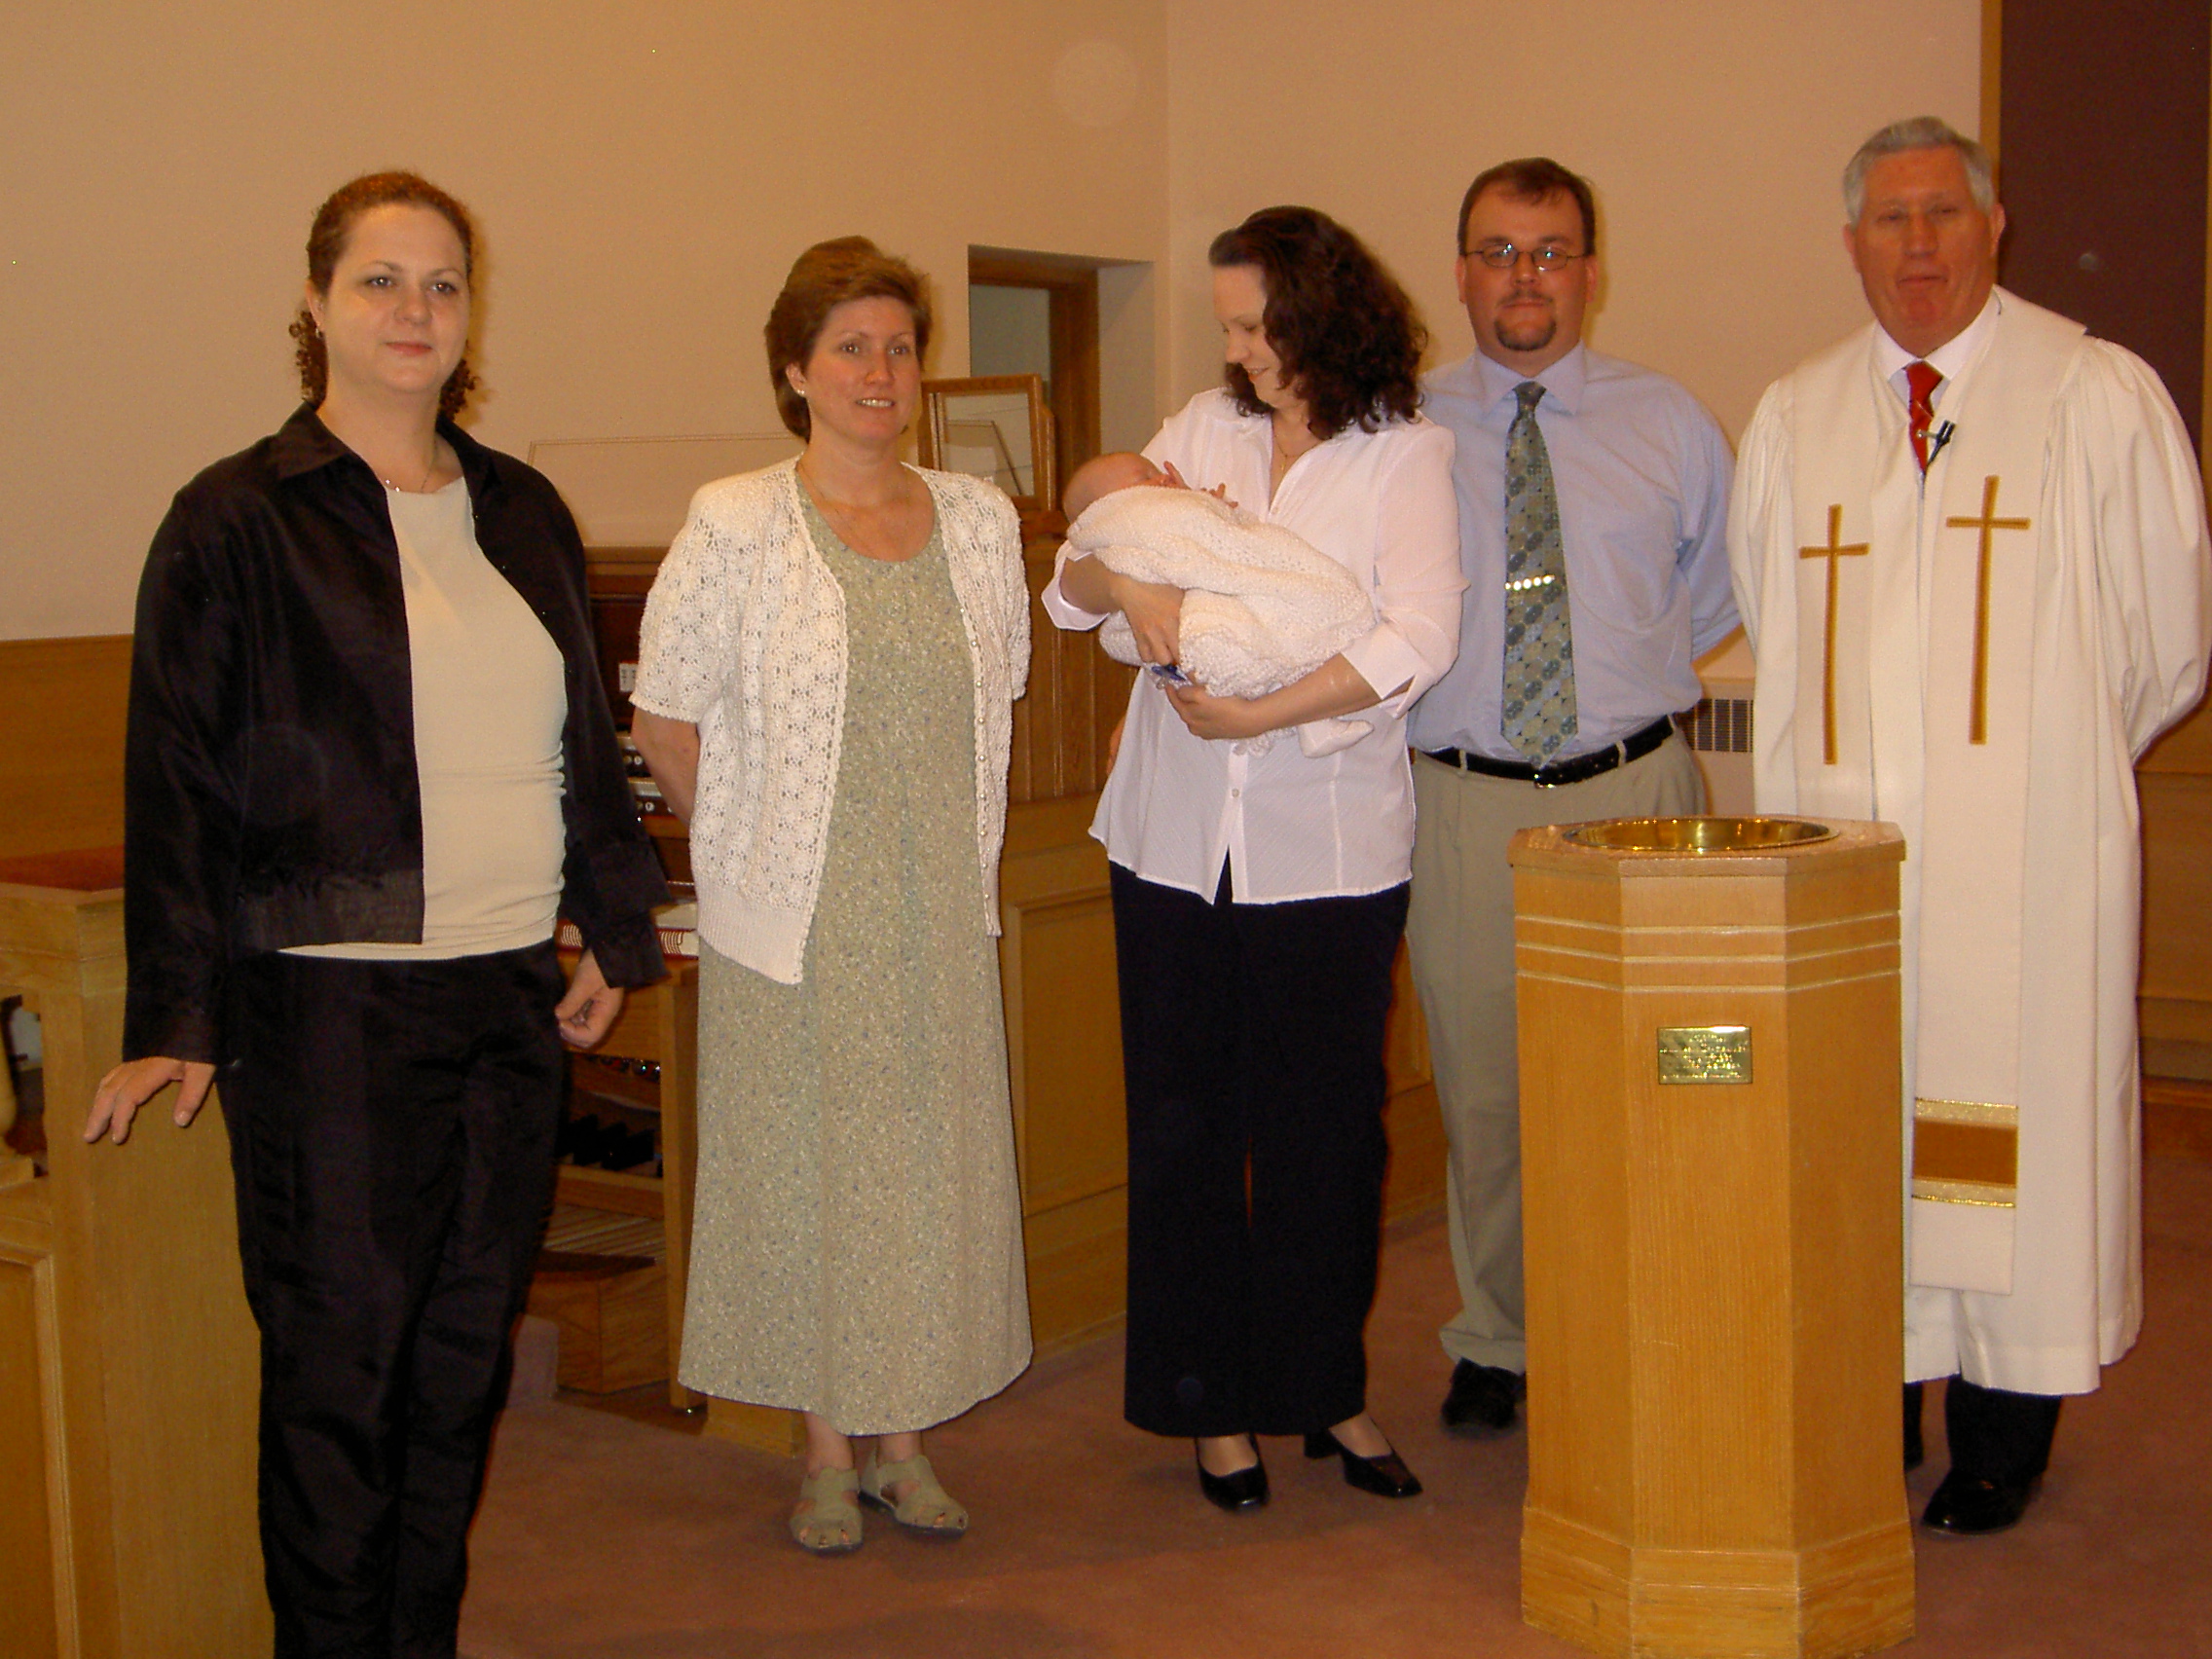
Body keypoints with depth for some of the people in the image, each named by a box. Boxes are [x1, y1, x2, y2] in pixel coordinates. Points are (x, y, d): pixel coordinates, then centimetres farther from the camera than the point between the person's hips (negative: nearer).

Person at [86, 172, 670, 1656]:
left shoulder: (524, 514, 13)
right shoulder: (237, 521, -2)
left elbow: (588, 740, 20)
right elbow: (175, 776, -4)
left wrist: (616, 930, 16)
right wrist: (170, 1017, -8)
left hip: (515, 999, 5)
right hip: (331, 1002, -5)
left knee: (466, 1358, 11)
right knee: (340, 1366, 0)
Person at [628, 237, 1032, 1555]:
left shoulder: (980, 521, 5)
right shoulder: (737, 527, -8)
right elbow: (664, 717, -3)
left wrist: (957, 845, 11)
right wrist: (748, 842, 2)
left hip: (942, 914, 4)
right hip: (799, 917, -3)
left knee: (934, 1162, 8)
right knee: (806, 1165, 5)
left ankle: (904, 1436, 23)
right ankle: (830, 1450, 21)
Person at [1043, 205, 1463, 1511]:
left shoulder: (1405, 453, -2)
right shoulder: (1206, 427, 10)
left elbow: (1419, 639, -16)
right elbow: (1068, 582, 7)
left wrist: (1256, 714, -18)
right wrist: (1128, 583, -15)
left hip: (1330, 843, -3)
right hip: (1177, 834, 3)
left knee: (1326, 1130, 6)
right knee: (1184, 1128, 7)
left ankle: (1329, 1389, 24)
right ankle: (1213, 1403, 20)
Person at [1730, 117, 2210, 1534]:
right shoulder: (1794, 420, 11)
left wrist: (2054, 760, 12)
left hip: (2031, 847, -3)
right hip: (1840, 843, 3)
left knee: (2021, 1109, -1)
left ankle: (2004, 1436, 11)